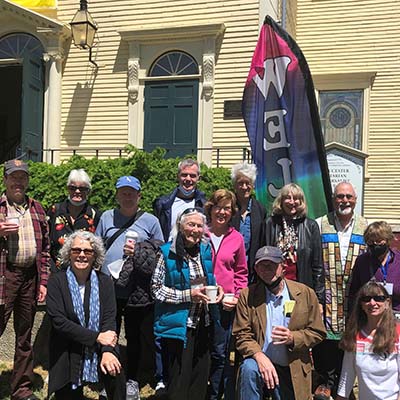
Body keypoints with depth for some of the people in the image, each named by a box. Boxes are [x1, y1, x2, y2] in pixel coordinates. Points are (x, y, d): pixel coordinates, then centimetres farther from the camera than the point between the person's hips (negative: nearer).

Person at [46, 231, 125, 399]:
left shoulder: (104, 281, 2)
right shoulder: (56, 281, -4)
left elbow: (109, 319, -5)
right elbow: (58, 321, -13)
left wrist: (107, 351, -22)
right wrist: (97, 337, -17)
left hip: (99, 351, 1)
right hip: (67, 356, 0)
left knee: (115, 372, -25)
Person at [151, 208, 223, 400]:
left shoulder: (205, 250, 6)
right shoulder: (168, 253, -10)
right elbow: (156, 289, -10)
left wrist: (217, 289, -1)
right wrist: (188, 295, -17)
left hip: (203, 324, 6)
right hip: (179, 325, -5)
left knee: (200, 378, 16)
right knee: (179, 379, 3)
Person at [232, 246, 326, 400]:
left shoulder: (306, 293, -2)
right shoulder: (247, 296, -3)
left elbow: (318, 333, 2)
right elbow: (241, 335, -5)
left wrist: (293, 338, -17)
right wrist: (260, 356, -24)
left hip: (293, 371, 2)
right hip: (261, 361, -1)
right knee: (249, 368, -32)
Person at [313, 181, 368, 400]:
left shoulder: (365, 228, 7)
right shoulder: (319, 225, 2)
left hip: (354, 299, 1)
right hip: (325, 295, -1)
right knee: (323, 337, 0)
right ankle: (326, 380, 20)